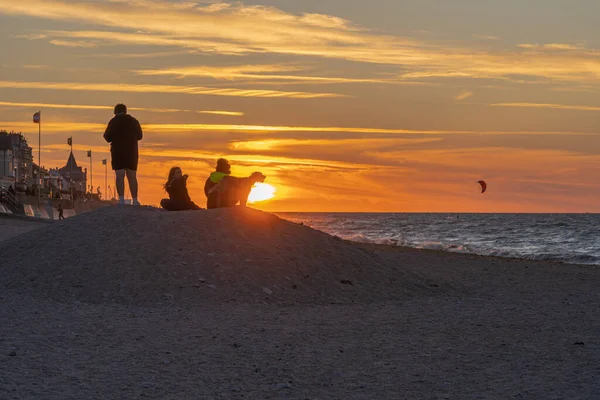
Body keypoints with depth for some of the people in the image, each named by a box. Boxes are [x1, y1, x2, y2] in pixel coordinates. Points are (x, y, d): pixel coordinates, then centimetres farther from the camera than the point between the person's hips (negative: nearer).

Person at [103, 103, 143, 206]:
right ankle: (135, 200, 5)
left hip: (118, 151, -3)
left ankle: (121, 199, -15)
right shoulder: (134, 121, 6)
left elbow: (108, 137, -6)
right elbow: (139, 136, 14)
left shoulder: (114, 121, -5)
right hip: (132, 151, 3)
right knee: (132, 176, 8)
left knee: (120, 176, -6)